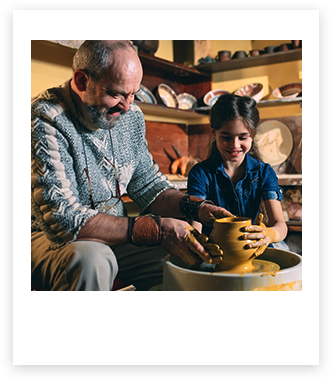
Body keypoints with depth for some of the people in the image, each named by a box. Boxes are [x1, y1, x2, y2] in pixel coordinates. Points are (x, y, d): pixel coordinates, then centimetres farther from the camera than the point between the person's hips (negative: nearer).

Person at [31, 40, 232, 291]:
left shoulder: (131, 115, 1)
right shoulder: (46, 121, -21)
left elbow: (148, 185, 9)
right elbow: (62, 220, -28)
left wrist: (196, 208, -11)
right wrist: (154, 230, -32)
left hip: (116, 235, 6)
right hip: (51, 240, -6)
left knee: (192, 252, -7)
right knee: (92, 260, -38)